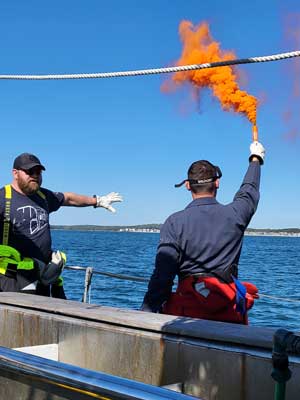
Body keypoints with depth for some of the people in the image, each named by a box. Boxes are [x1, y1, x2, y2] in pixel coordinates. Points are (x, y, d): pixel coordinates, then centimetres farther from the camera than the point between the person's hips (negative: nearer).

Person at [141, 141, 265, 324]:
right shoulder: (234, 215, 5)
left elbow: (162, 274, -6)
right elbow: (250, 190, 27)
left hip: (187, 310, -2)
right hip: (229, 312, 2)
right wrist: (256, 158, 46)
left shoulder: (175, 222, -3)